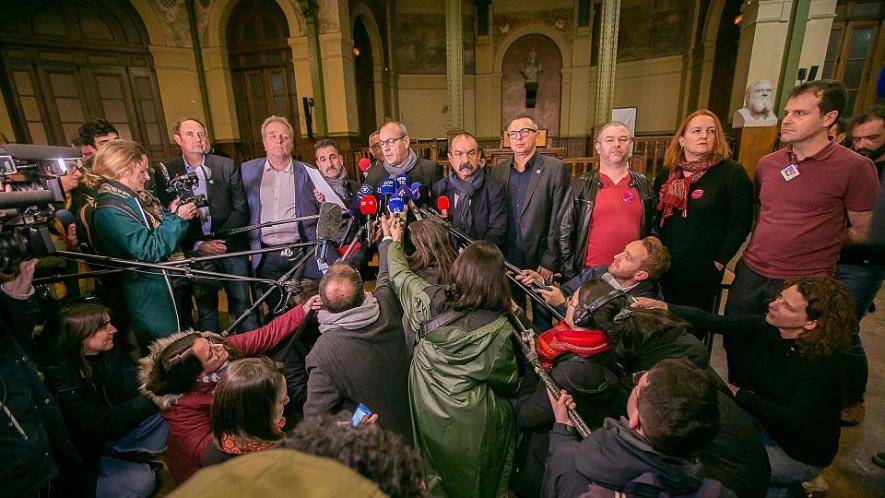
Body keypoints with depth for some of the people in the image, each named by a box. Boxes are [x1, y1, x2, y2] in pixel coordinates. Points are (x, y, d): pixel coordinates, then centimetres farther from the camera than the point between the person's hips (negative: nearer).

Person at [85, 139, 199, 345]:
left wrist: (172, 214, -3)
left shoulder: (137, 197, 7)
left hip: (168, 283, 9)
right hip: (147, 295, -9)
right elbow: (149, 250, -25)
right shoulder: (109, 211, -19)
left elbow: (158, 228, 15)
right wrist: (177, 218, -19)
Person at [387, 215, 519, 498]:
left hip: (426, 412, 3)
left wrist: (394, 242, 18)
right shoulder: (499, 330, -26)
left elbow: (399, 273, 1)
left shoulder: (430, 300, -19)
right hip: (470, 426, -3)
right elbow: (509, 385, -12)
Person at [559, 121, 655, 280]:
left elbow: (652, 228, 10)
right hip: (590, 272, -2)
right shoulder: (582, 185, -3)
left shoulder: (643, 184, 5)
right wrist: (570, 273, -4)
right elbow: (565, 230, -2)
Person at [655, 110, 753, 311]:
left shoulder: (732, 172, -8)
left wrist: (719, 261, -9)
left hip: (702, 271, -4)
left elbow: (740, 225, -9)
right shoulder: (667, 174, 6)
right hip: (663, 266, 4)